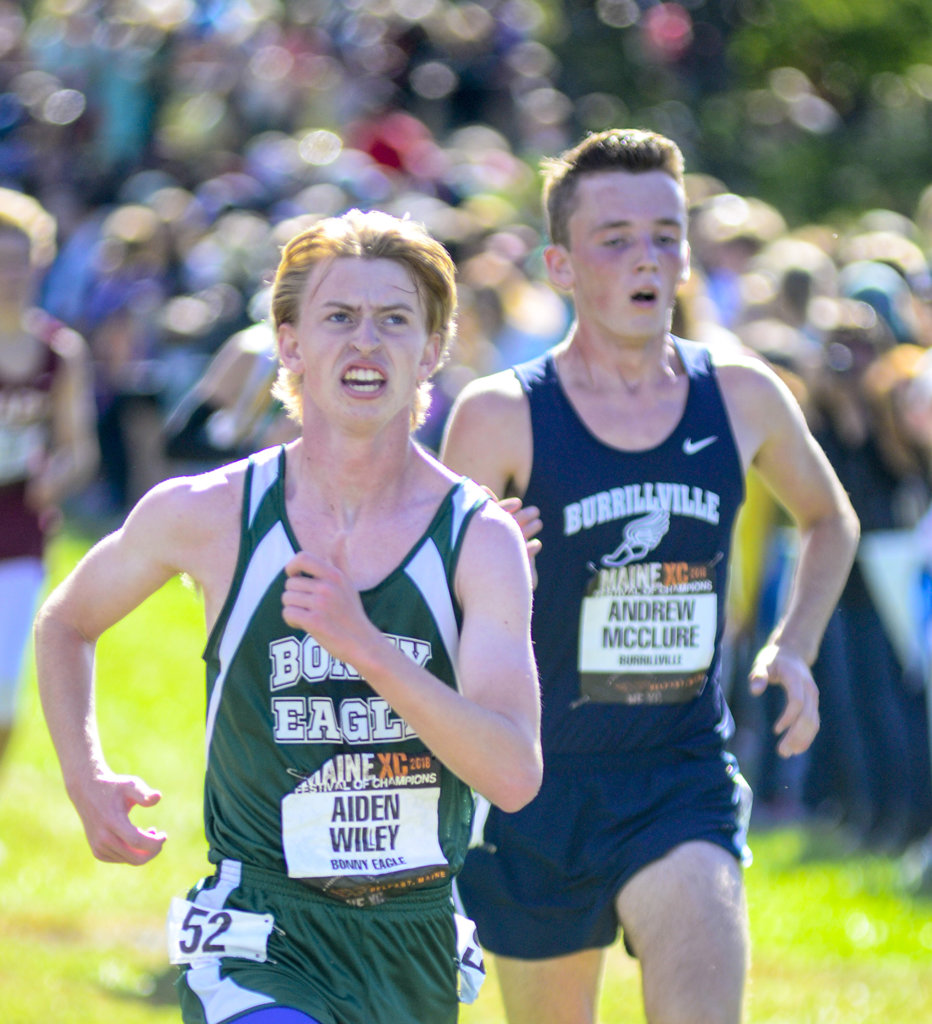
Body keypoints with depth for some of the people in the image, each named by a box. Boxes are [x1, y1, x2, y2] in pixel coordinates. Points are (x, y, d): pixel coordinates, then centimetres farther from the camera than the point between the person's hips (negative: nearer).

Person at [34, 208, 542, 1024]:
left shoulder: (481, 537, -5)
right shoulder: (204, 515, -3)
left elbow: (514, 775, -17)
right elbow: (66, 624, 19)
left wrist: (366, 647, -28)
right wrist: (85, 777, 5)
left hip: (418, 950, 3)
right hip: (260, 945, -2)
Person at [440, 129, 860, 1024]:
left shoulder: (740, 397, 2)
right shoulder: (502, 415, -8)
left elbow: (830, 520, 23)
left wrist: (792, 649, 8)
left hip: (686, 779, 1)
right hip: (538, 782, -1)